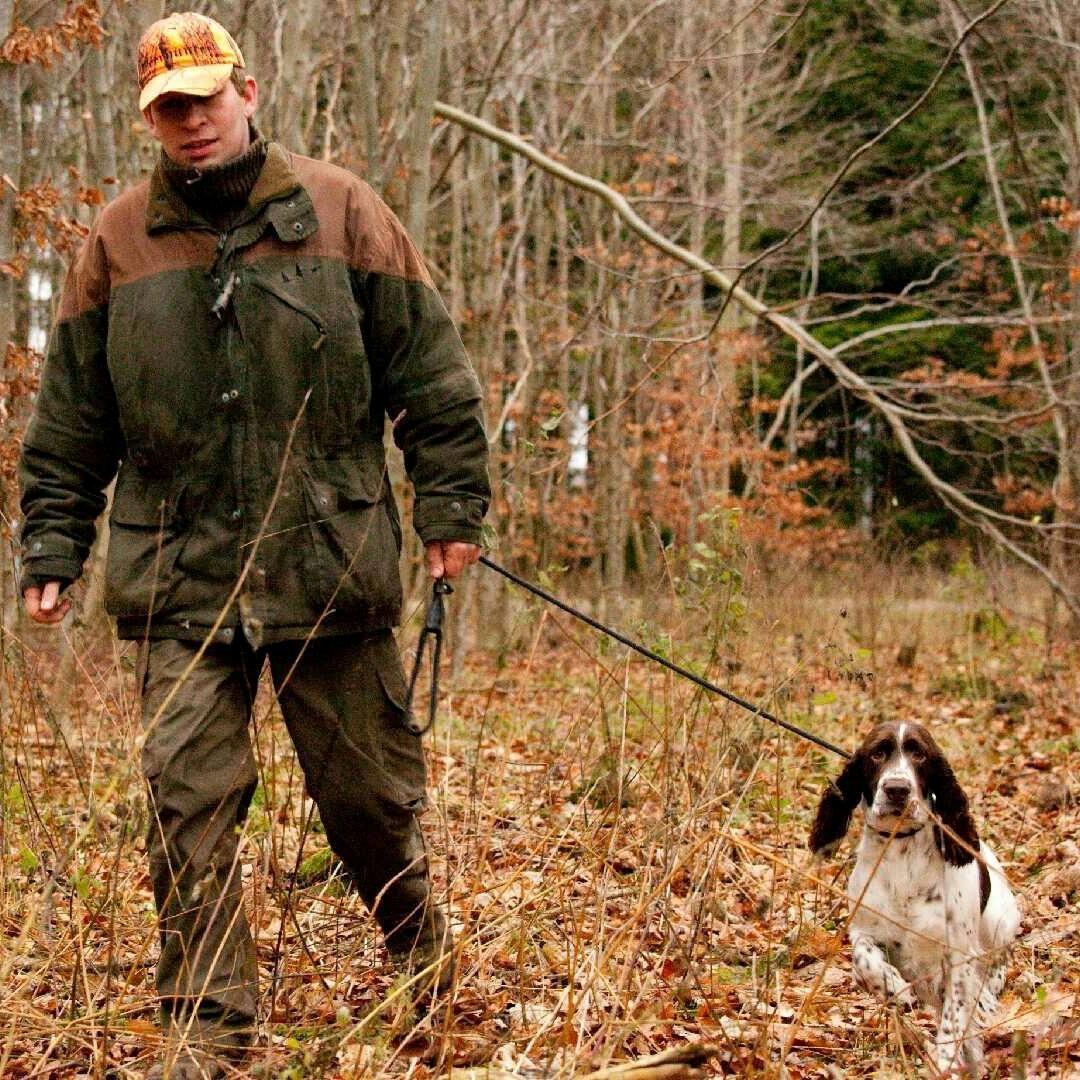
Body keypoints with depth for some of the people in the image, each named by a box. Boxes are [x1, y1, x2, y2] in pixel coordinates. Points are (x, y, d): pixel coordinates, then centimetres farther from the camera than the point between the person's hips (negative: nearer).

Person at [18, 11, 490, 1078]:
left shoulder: (337, 211, 3)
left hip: (330, 567, -1)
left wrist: (451, 508, 0)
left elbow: (428, 372, 4)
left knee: (368, 787, 9)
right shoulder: (118, 240, 6)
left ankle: (425, 971, 33)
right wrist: (50, 551, 6)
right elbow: (69, 422, 11)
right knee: (189, 799, -5)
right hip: (179, 577, 1)